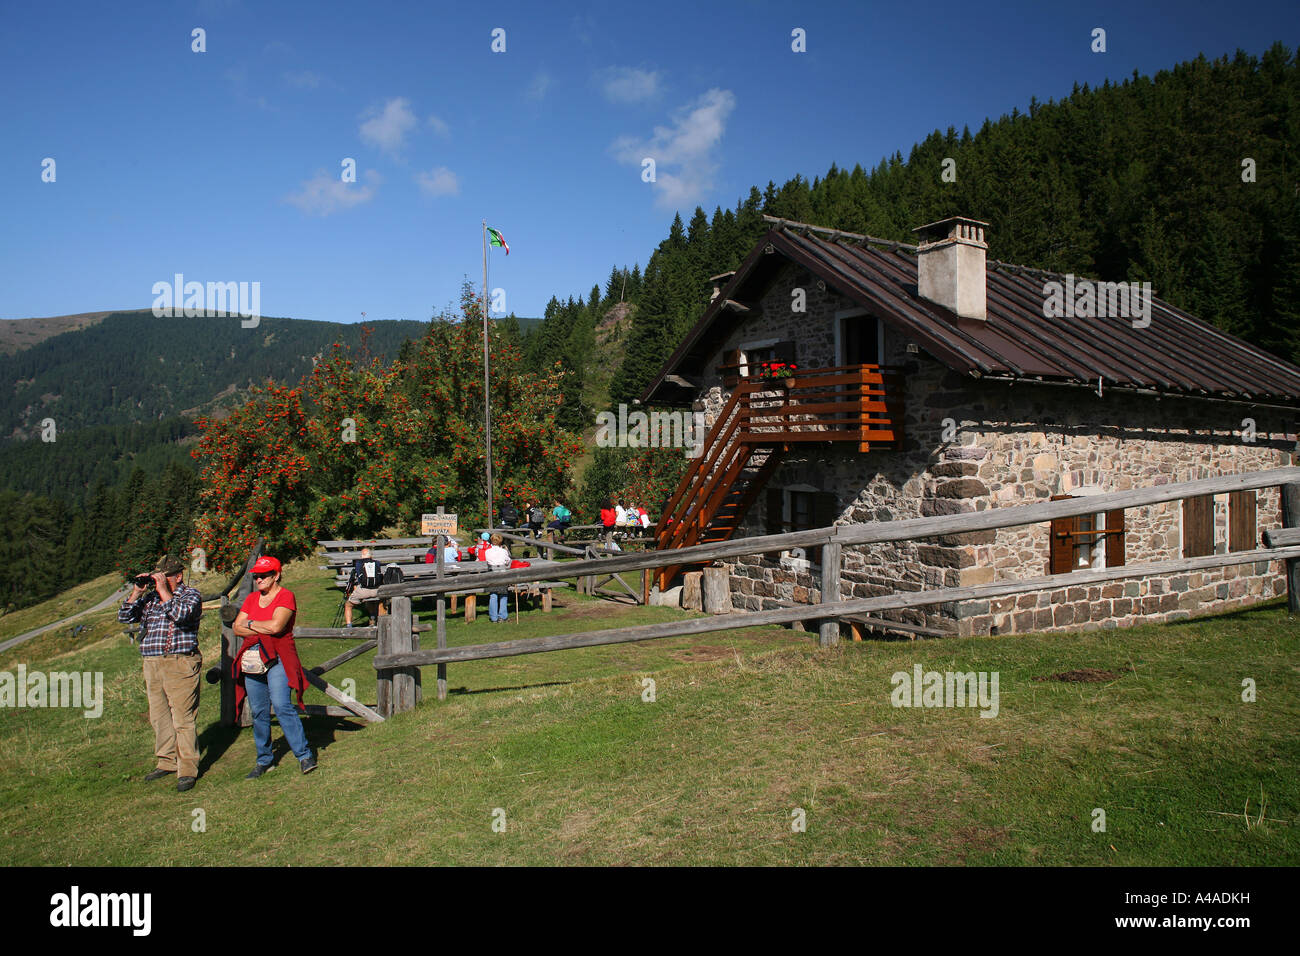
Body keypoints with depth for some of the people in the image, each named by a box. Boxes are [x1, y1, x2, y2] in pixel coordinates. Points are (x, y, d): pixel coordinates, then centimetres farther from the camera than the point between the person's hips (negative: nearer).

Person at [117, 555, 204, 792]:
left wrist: (163, 591, -12)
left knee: (182, 718, -7)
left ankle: (188, 769, -2)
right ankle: (166, 762, 25)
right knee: (159, 717, 12)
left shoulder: (190, 594, 0)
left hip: (180, 665, -7)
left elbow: (181, 614, -19)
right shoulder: (149, 598, 17)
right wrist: (136, 592, 2)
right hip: (152, 665, 7)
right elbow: (125, 617, 13)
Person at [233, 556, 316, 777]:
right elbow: (236, 628, 8)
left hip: (277, 659, -6)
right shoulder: (251, 599, 17)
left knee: (282, 705, -17)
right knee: (259, 712, 6)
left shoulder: (286, 596, -3)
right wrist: (264, 629, -6)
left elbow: (276, 625, -16)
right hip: (252, 659, 6)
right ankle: (264, 761, 17)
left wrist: (250, 624, -1)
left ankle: (304, 755, -11)